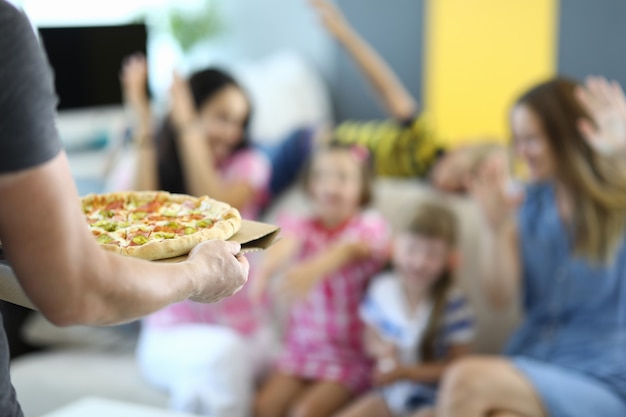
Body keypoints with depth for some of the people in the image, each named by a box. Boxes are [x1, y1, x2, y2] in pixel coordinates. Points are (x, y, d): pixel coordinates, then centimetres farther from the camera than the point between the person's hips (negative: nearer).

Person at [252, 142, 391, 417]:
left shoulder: (369, 226, -8)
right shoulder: (302, 226, 0)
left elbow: (350, 249, -32)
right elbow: (286, 243, -25)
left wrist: (313, 269, -56)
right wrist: (267, 267, -50)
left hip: (351, 355, -3)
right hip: (302, 346, 3)